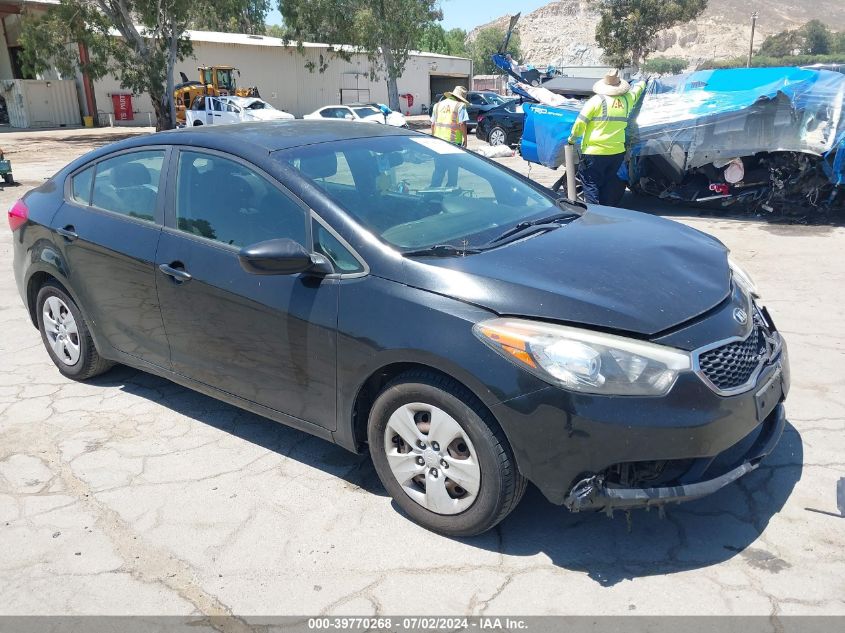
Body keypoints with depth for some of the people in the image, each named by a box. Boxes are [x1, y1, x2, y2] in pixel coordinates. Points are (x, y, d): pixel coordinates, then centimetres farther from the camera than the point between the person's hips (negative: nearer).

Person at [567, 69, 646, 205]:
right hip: (617, 152, 5)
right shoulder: (627, 100, 7)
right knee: (609, 184, 16)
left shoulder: (597, 100, -10)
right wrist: (642, 84, 52)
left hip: (594, 152, -5)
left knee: (591, 184, -1)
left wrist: (572, 138, 4)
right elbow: (636, 91, 31)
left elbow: (580, 122, -10)